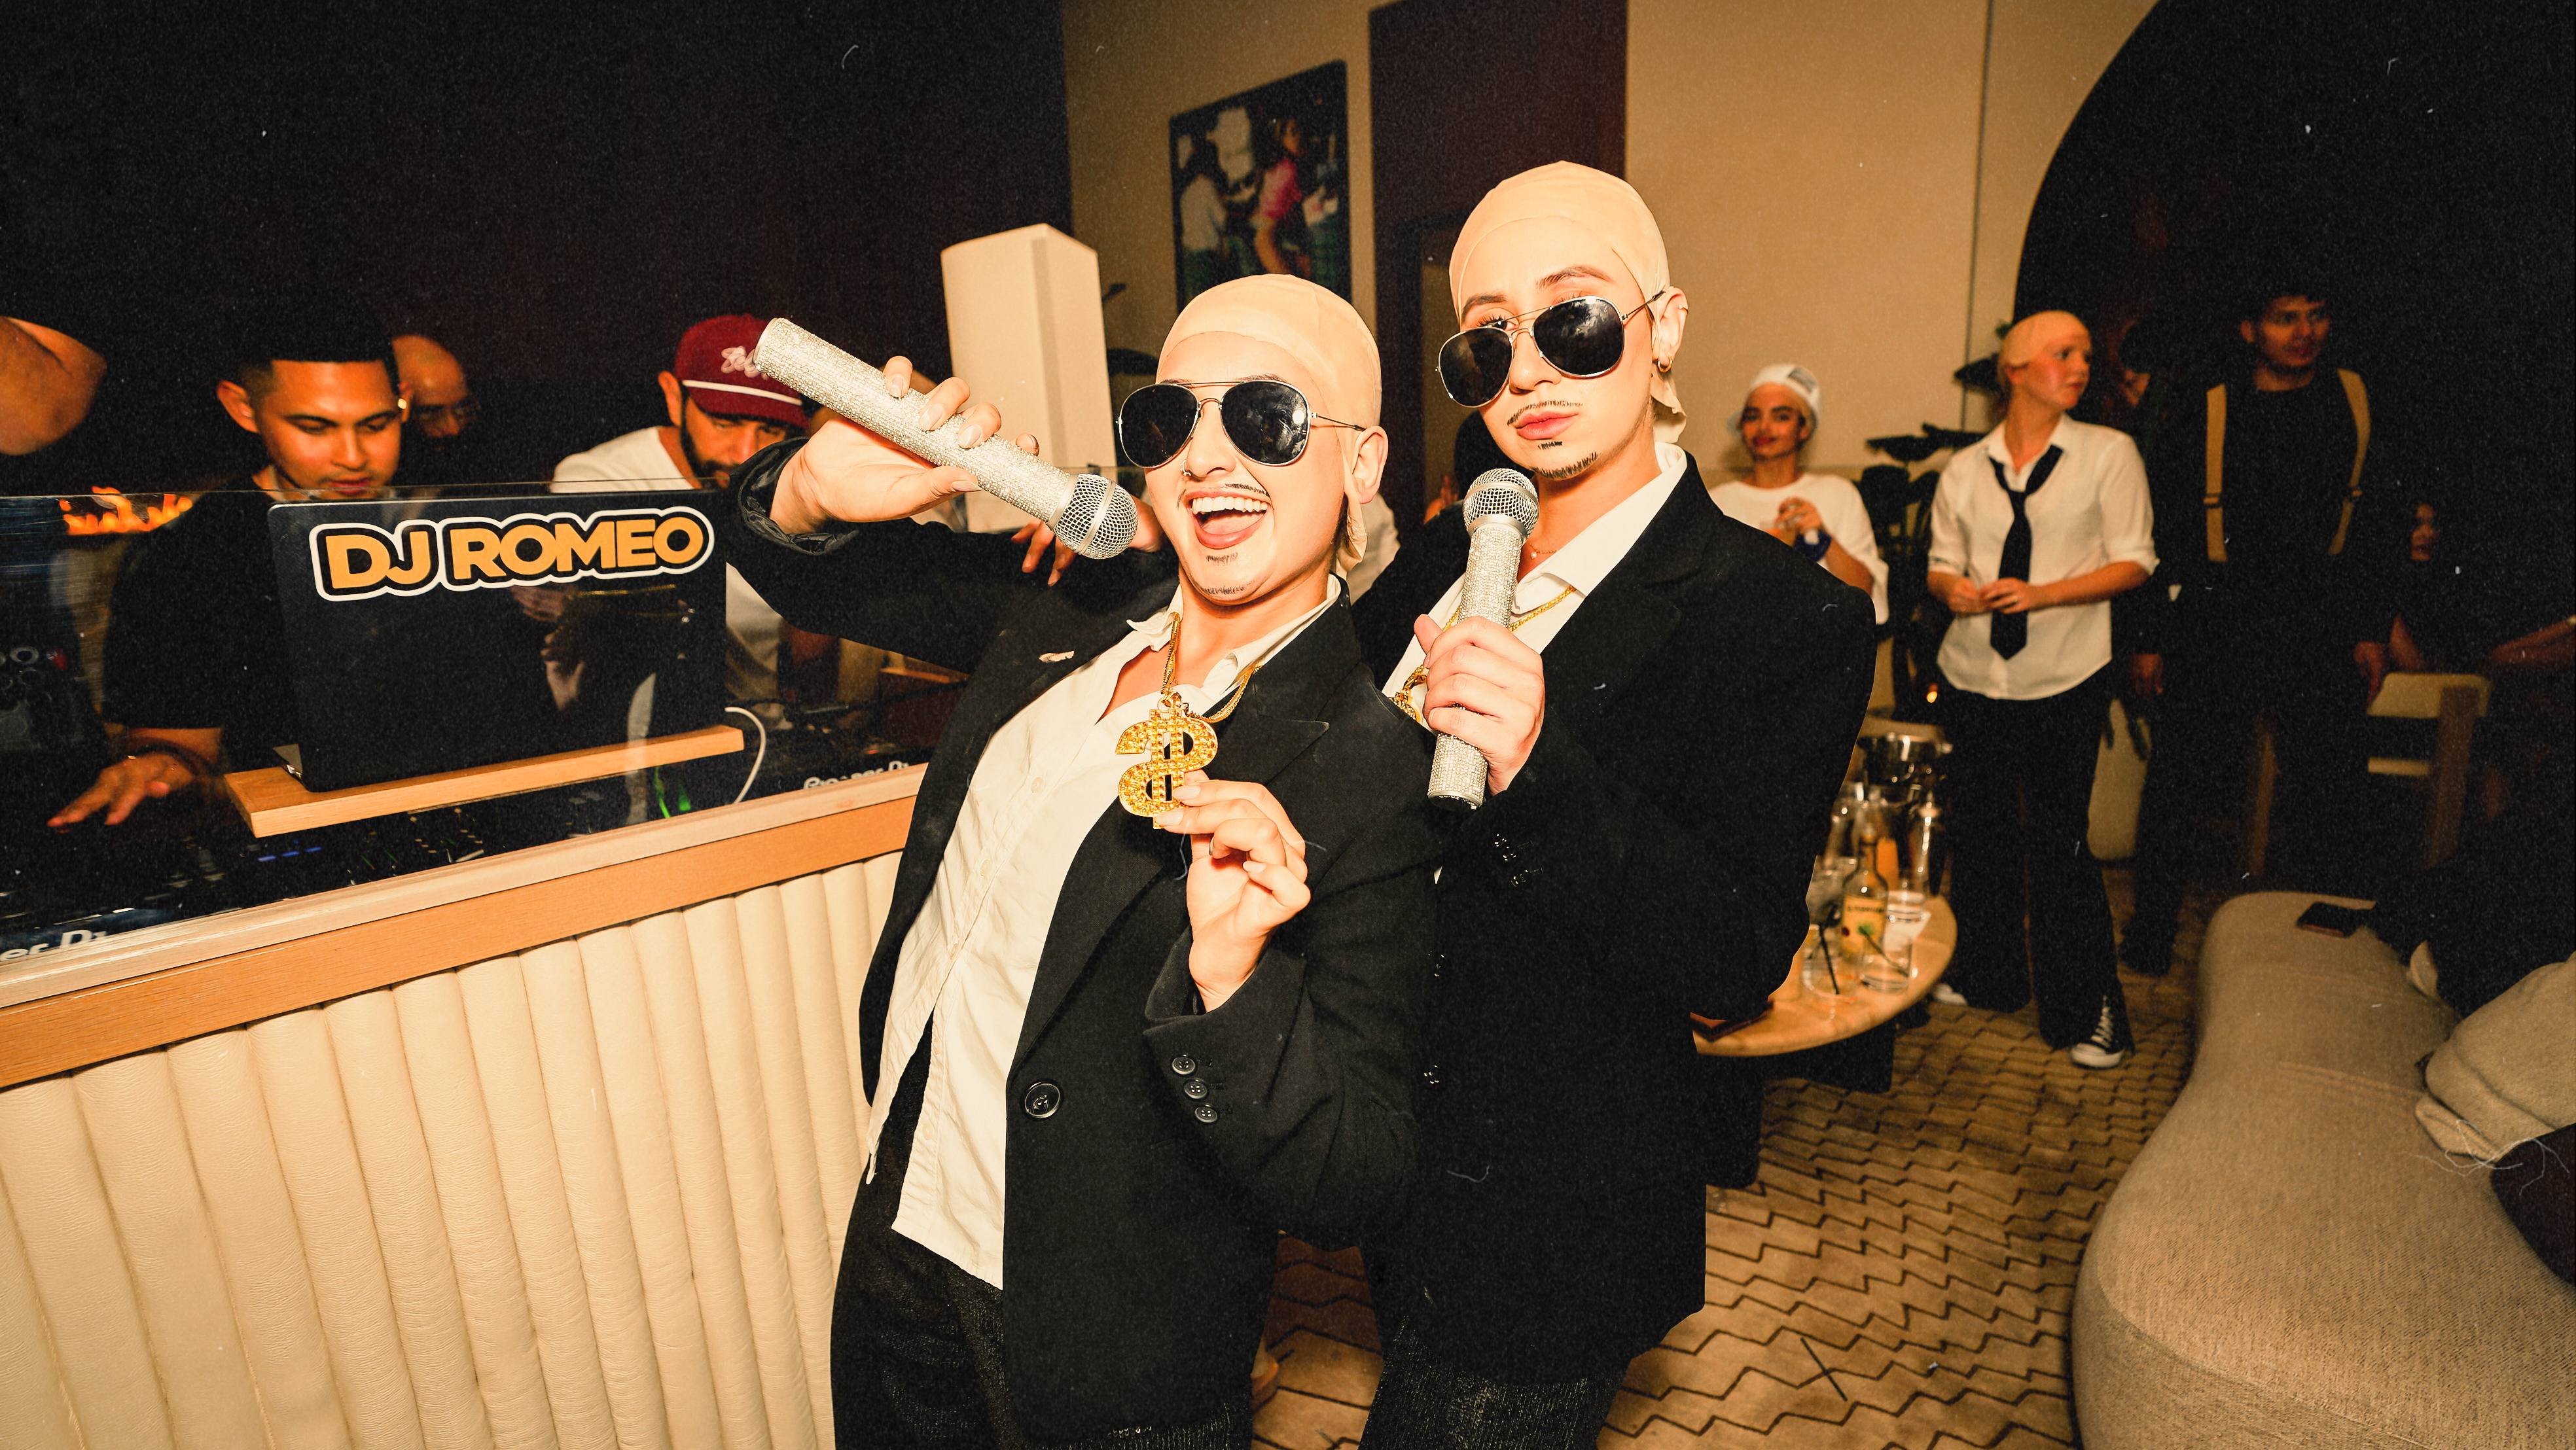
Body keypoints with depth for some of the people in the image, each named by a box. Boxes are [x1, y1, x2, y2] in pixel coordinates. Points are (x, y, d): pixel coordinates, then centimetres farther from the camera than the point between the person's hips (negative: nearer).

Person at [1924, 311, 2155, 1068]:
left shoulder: (2109, 453, 1)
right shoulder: (1964, 469, 8)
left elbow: (2134, 563, -2)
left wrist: (2042, 594, -16)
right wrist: (1955, 588, -11)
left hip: (2065, 683, -3)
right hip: (1973, 678, 3)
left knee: (2058, 842, -2)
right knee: (1978, 831, 10)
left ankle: (2086, 1008, 15)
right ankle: (1986, 975, 29)